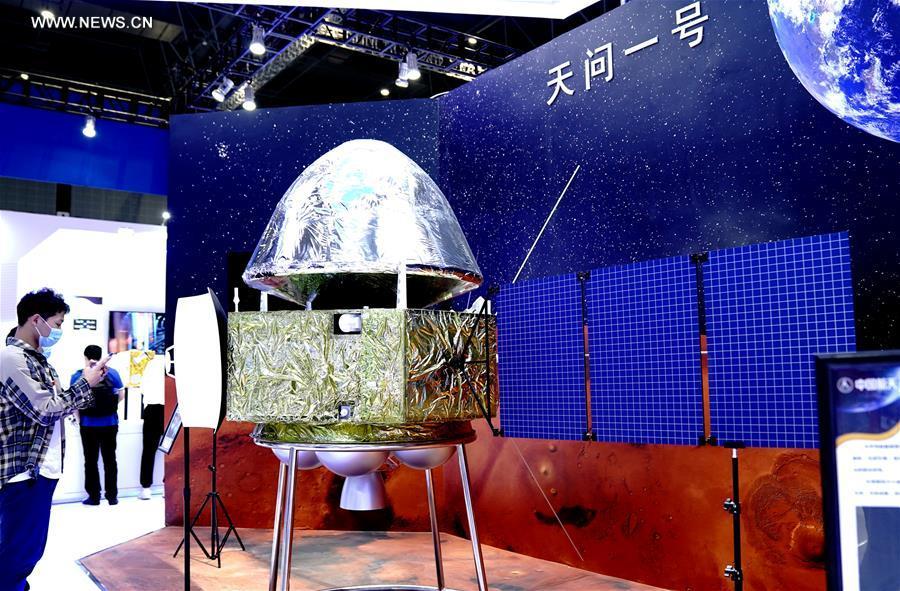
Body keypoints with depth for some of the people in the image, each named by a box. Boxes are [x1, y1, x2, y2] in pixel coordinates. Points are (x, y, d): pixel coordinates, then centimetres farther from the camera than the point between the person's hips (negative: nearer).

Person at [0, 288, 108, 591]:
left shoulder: (38, 359, 14)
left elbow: (57, 405, 17)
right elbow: (46, 410, -19)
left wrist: (90, 384, 5)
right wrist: (85, 382, -9)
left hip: (42, 469, 9)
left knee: (31, 549, 16)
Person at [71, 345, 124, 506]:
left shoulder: (77, 376, -7)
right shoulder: (112, 373, -2)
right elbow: (121, 395, 4)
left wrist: (79, 418, 9)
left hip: (88, 425, -1)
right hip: (110, 423, 1)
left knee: (91, 460, 10)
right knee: (110, 459, 11)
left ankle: (94, 496, 14)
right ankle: (112, 496, 14)